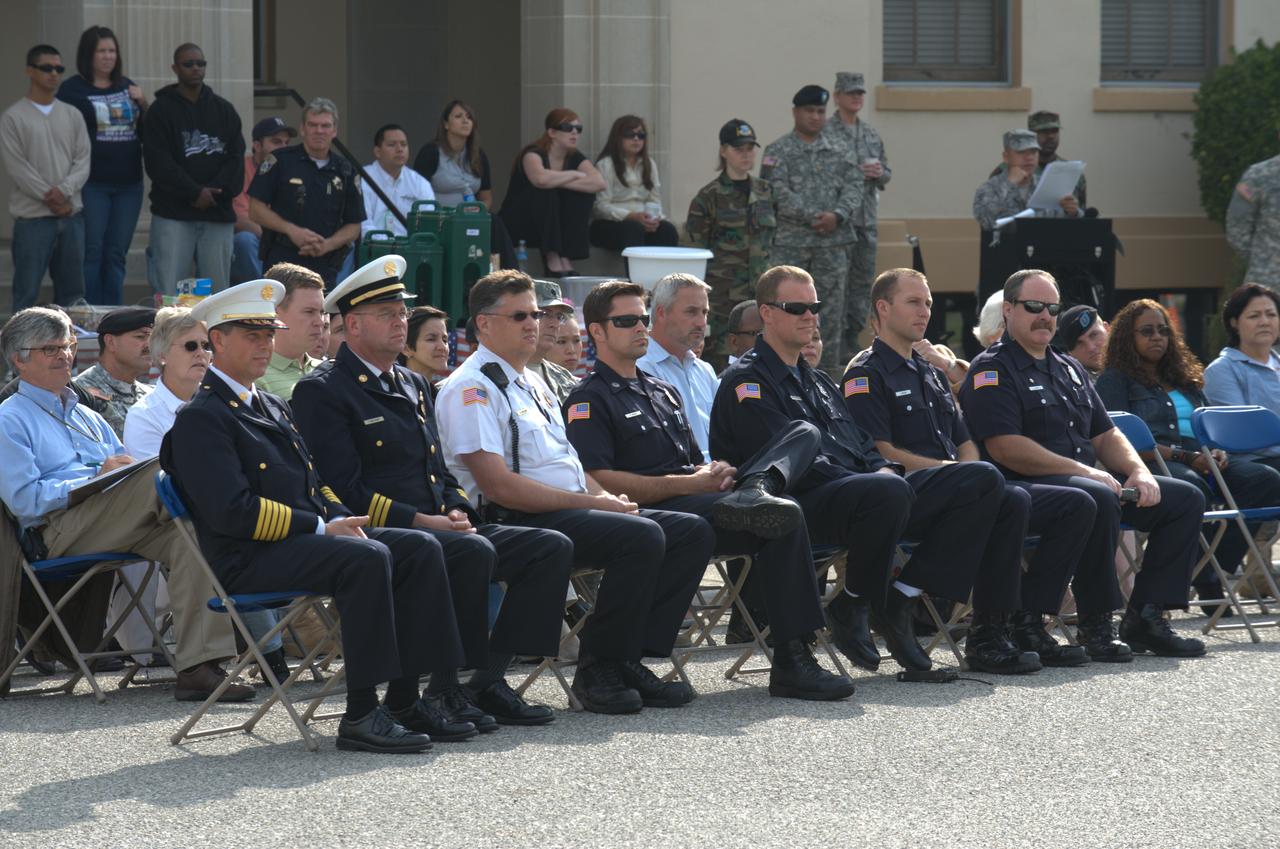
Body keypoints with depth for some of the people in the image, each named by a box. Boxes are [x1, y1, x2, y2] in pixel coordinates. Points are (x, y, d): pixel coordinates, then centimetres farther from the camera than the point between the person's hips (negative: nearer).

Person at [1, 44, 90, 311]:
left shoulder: (72, 115, 11)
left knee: (72, 289, 9)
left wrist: (65, 191, -12)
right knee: (27, 292, -5)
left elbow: (83, 160, 5)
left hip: (72, 214, 5)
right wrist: (50, 198, -13)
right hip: (33, 218, -5)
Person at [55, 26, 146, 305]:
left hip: (128, 182, 5)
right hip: (92, 184, -5)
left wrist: (143, 104, -1)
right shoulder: (72, 89, -2)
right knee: (91, 253, -6)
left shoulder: (127, 87, 14)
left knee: (117, 254, 7)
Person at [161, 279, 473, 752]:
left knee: (420, 549, -8)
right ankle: (360, 717, -29)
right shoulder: (200, 419, -7)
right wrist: (320, 528, -16)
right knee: (367, 558, -31)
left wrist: (343, 518, 2)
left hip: (305, 536, 9)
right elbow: (231, 510, -18)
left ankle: (404, 702, -10)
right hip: (248, 559, -9)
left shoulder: (272, 407, 24)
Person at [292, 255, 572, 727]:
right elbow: (345, 489, -14)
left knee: (552, 547, -7)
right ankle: (445, 689, -23)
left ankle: (488, 680, -10)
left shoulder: (412, 385, 23)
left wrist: (457, 511, 3)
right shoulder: (321, 391, -5)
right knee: (474, 551, -35)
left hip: (440, 527, 9)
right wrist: (420, 521, -19)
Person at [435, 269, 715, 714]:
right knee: (642, 536, -29)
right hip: (518, 523, -10)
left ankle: (631, 658, -6)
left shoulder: (533, 383, 23)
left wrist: (609, 498, 4)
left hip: (573, 510, 10)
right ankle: (598, 668, -18)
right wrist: (592, 504, -15)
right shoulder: (471, 389, -8)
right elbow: (498, 485, -17)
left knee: (693, 532, -2)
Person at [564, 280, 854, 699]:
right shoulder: (589, 400, 1)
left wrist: (716, 474, 3)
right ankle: (790, 662, -32)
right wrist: (687, 483, -15)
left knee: (804, 433, -3)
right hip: (654, 513, -9)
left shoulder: (663, 392, 30)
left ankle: (753, 492, -36)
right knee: (786, 522, -30)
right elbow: (597, 480, -13)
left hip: (696, 499, 9)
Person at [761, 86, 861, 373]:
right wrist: (812, 217, -17)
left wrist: (837, 215, -14)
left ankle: (830, 366, 9)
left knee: (832, 306, 4)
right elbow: (778, 193, -9)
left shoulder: (838, 152, 13)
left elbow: (855, 185, 4)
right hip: (790, 243, -3)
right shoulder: (778, 152, 2)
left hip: (833, 242, 3)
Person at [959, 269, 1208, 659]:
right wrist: (1084, 472, -19)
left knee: (1185, 498, 0)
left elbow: (1105, 435, 24)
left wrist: (1139, 472, 2)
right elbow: (1005, 448, -16)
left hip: (1091, 478, 9)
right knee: (1099, 500, -38)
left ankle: (1145, 616, -4)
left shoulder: (1070, 370, 24)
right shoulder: (992, 371, -4)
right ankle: (1096, 624, -27)